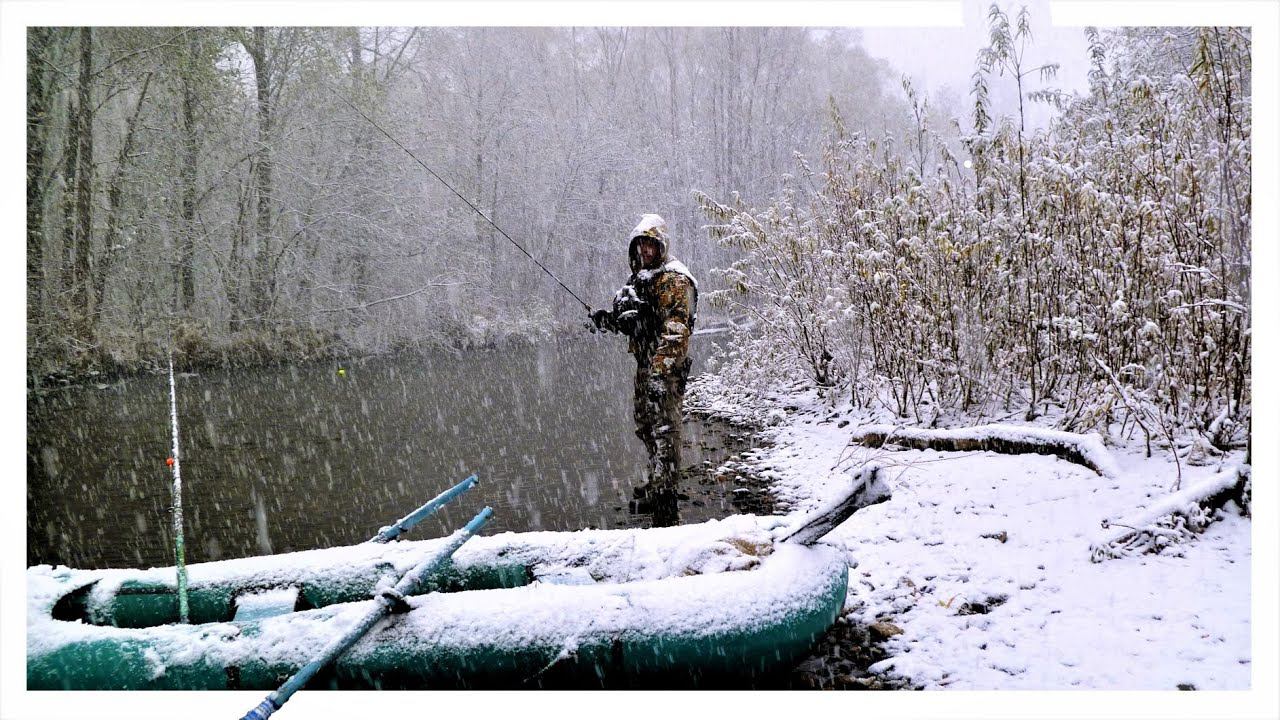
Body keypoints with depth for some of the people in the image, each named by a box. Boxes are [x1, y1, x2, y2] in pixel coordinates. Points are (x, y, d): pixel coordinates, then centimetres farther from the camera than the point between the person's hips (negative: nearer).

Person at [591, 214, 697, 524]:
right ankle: (658, 480, 37)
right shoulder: (640, 278, 16)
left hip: (666, 368, -10)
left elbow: (675, 330, -23)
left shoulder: (674, 281, -14)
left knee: (663, 429, -10)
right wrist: (609, 320, 9)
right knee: (645, 425, 20)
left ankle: (665, 493, -6)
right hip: (644, 364, 10)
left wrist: (660, 372, -30)